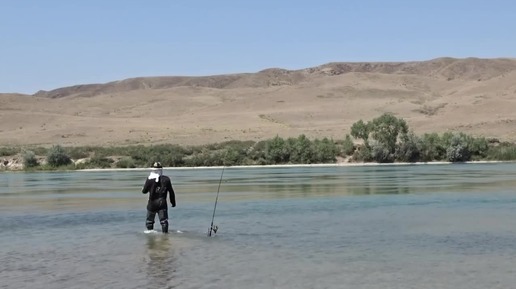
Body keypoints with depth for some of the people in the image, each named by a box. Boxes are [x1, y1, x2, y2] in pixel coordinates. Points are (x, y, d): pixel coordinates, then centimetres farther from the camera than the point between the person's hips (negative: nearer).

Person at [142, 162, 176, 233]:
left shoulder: (150, 179, -9)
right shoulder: (166, 179, 0)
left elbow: (144, 191, -2)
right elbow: (171, 192, 4)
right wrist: (173, 202, 13)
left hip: (152, 203, -1)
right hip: (162, 203, 1)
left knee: (149, 221, 14)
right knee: (164, 220, 2)